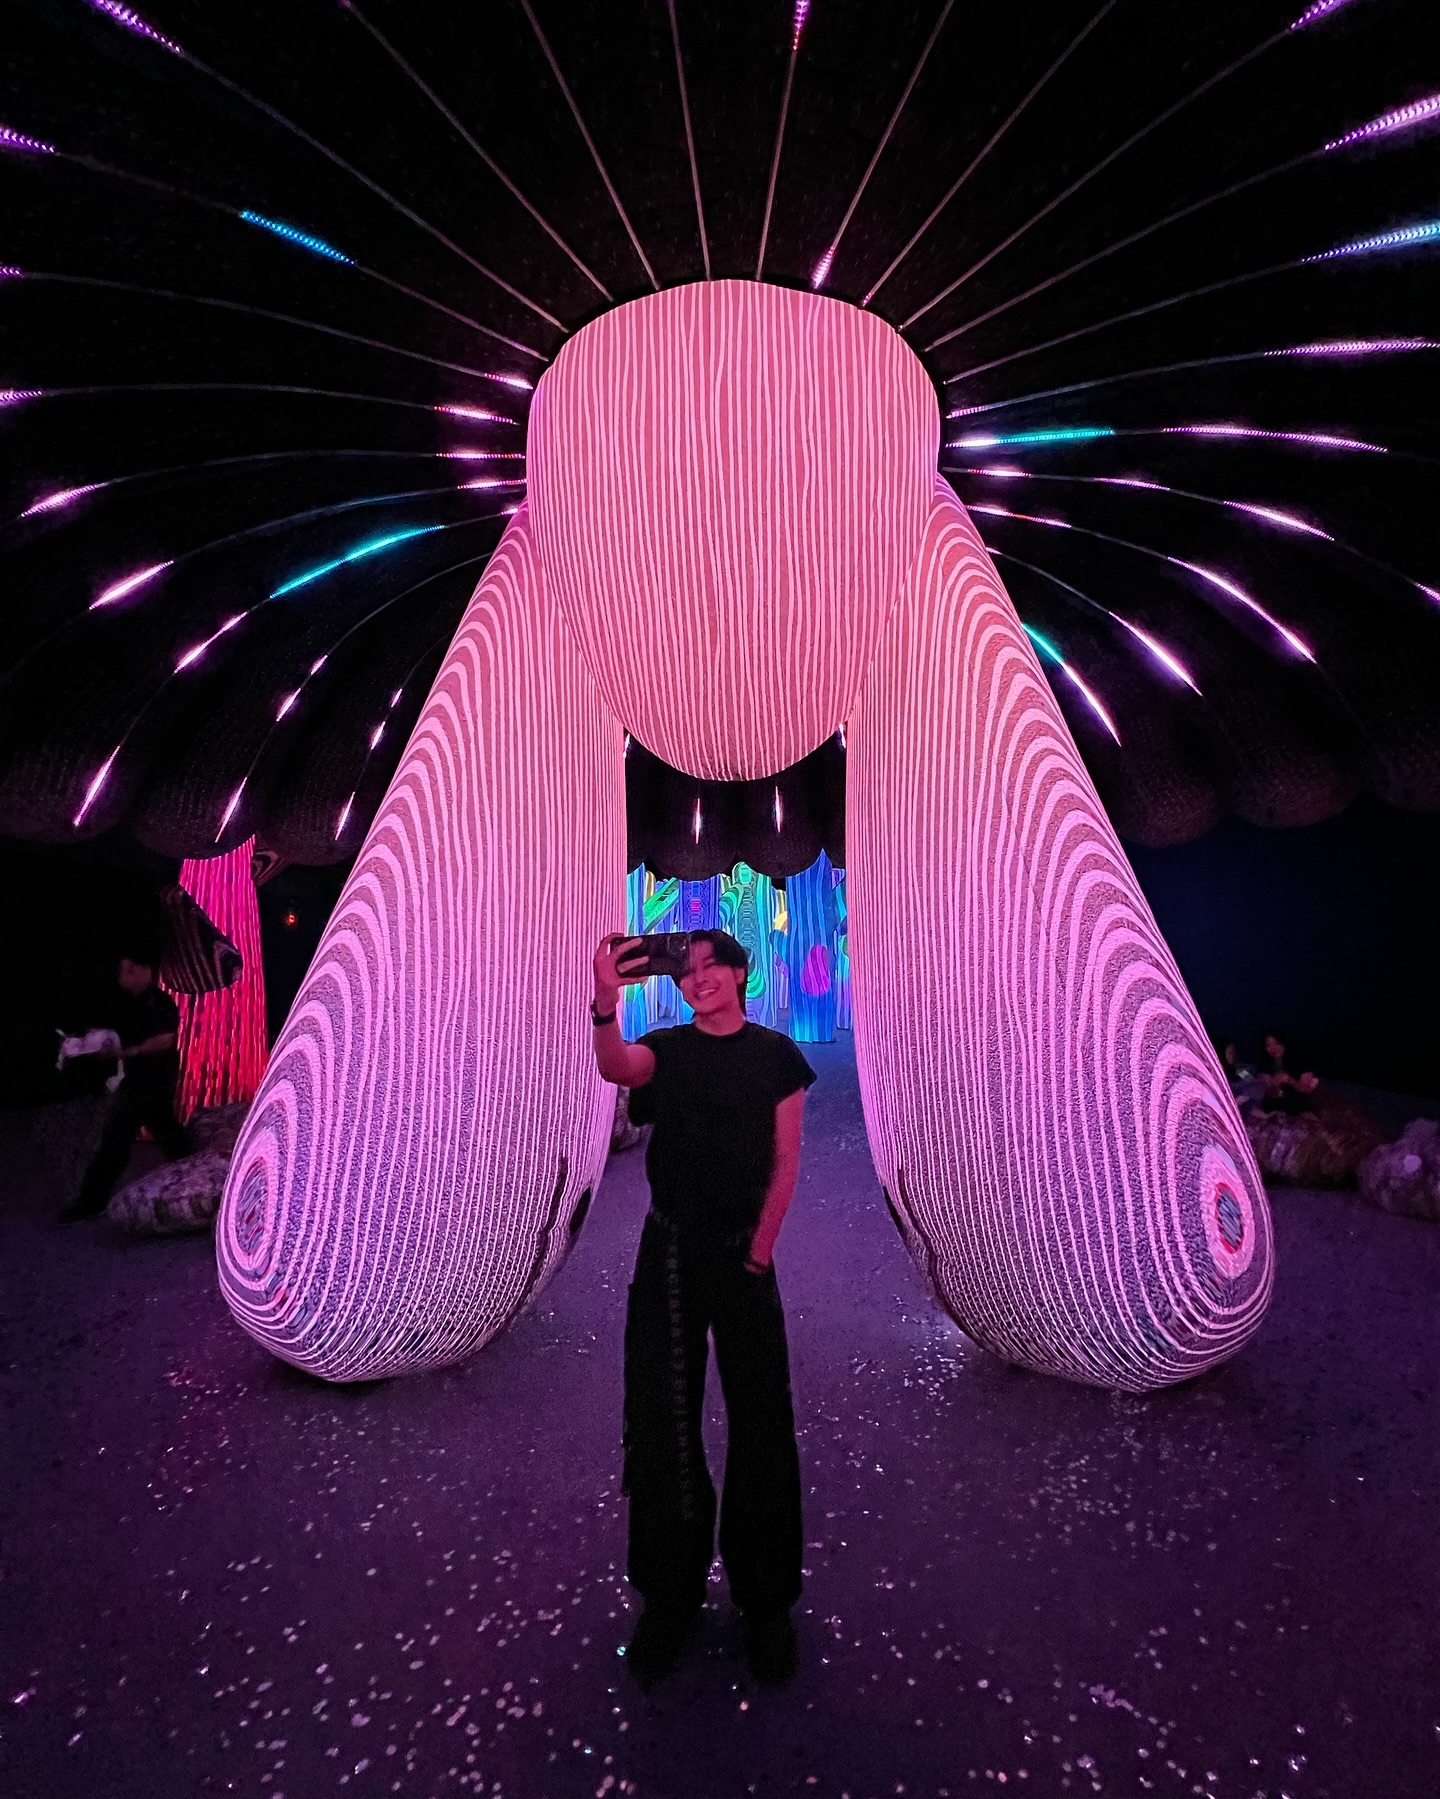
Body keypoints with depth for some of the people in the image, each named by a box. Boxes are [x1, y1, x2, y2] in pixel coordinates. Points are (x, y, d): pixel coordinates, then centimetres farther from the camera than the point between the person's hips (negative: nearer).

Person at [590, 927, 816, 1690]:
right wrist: (605, 1004, -41)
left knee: (760, 1421, 7)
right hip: (670, 1249, 1)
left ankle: (767, 1602, 29)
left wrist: (761, 1244, -8)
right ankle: (669, 1595, 30)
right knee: (662, 1419, 9)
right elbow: (615, 1067, -23)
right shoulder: (666, 1048, 0)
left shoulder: (776, 1054, -1)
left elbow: (785, 1160, -1)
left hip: (743, 1251, -1)